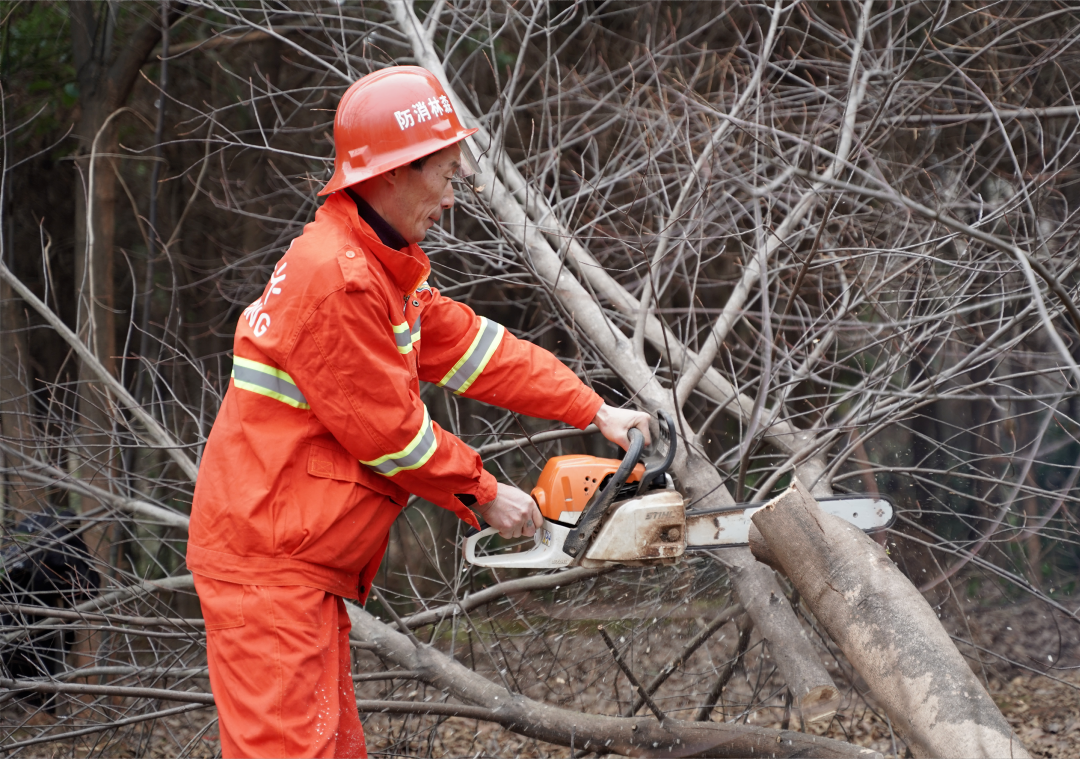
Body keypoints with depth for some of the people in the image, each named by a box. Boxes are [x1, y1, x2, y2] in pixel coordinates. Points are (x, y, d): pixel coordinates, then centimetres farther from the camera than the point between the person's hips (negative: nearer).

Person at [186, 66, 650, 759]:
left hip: (309, 563, 11)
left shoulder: (383, 266, 13)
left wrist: (594, 412, 13)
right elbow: (391, 431, -16)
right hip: (267, 562, -11)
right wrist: (483, 494, -3)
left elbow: (468, 344, 16)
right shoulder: (336, 280, -20)